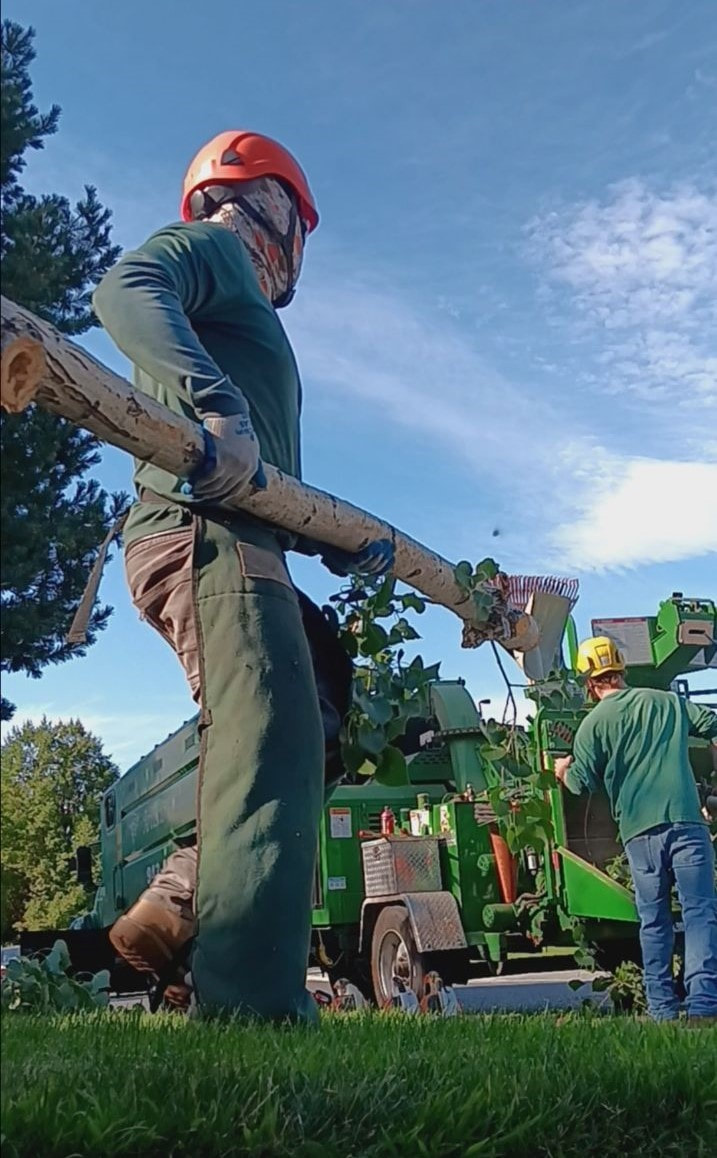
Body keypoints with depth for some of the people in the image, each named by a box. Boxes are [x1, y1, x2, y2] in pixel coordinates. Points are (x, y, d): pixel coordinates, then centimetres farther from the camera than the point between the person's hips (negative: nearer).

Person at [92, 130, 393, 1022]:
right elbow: (125, 291, -17)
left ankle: (169, 913, 13)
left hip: (245, 545, 10)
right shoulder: (207, 247, 10)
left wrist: (340, 545, 14)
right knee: (271, 745, -23)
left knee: (291, 745, 11)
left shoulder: (245, 309, 35)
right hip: (202, 535, -10)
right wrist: (219, 405, -32)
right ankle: (253, 1009, -28)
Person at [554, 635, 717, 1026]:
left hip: (639, 829, 0)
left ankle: (663, 1010, 13)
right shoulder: (667, 701, 11)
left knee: (653, 921, 10)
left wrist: (562, 771, 22)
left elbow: (582, 784, 1)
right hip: (685, 819, 1)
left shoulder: (593, 723, 2)